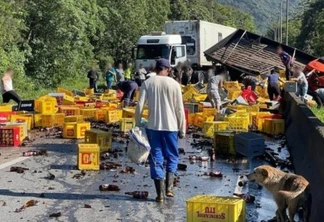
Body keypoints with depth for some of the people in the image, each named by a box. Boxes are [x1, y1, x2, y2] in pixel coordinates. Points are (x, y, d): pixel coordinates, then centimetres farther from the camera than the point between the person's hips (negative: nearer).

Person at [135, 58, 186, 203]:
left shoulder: (147, 83, 1)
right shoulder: (174, 84, -2)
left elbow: (140, 106, -4)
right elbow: (179, 109, -2)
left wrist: (138, 124, 7)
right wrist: (182, 130, 5)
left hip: (153, 126, 1)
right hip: (170, 126, -1)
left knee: (156, 159, 6)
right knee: (172, 157, 15)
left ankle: (160, 194, 5)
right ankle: (168, 187, 2)